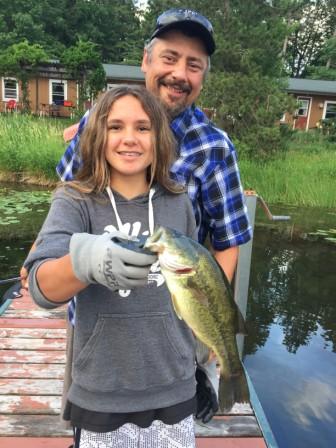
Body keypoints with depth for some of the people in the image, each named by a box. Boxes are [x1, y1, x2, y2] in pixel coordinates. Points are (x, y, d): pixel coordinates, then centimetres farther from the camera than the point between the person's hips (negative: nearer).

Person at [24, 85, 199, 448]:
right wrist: (84, 259, -44)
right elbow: (42, 287, -23)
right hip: (101, 396, -2)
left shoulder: (178, 203, -3)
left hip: (174, 389, 2)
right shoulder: (75, 202, -11)